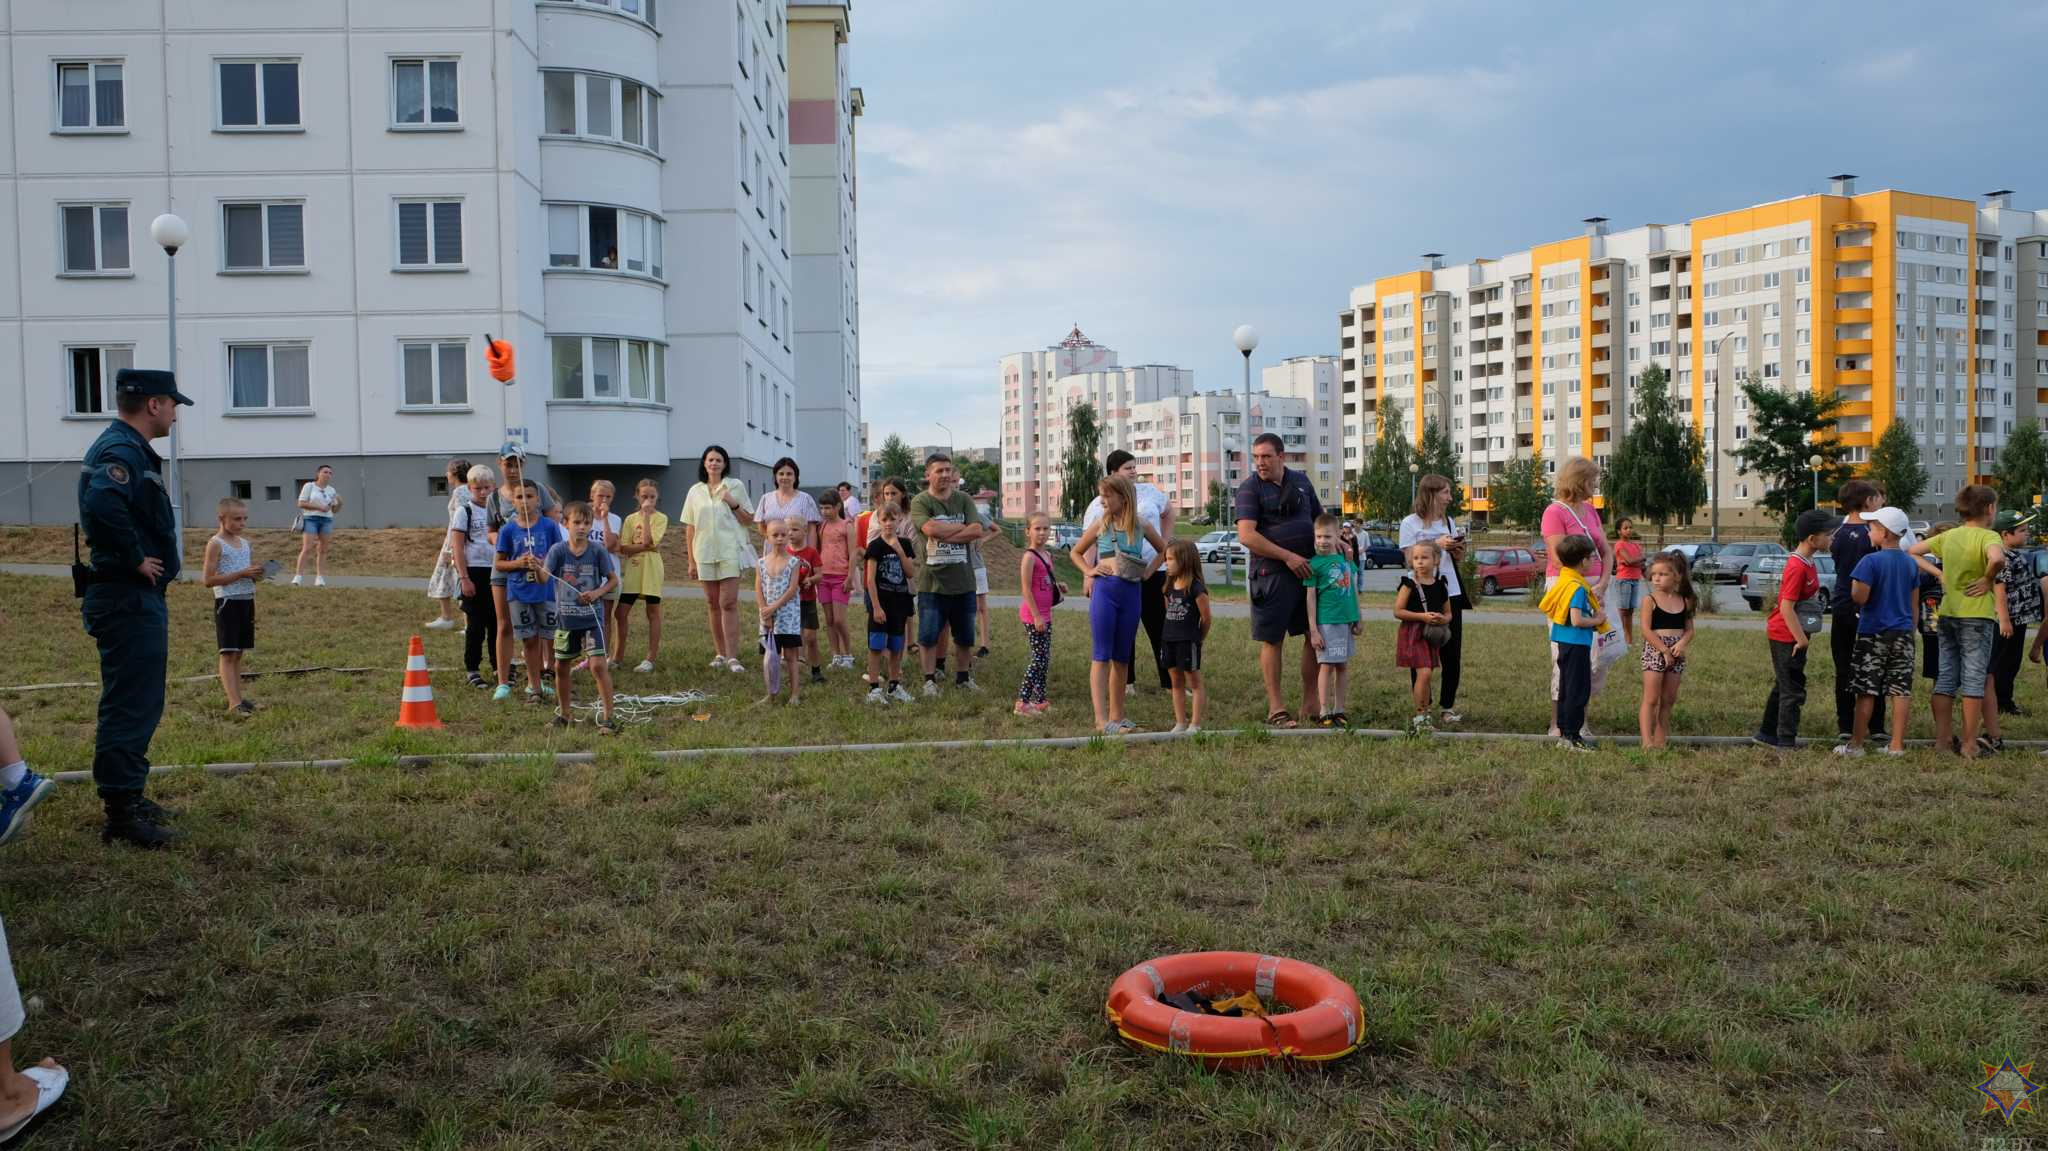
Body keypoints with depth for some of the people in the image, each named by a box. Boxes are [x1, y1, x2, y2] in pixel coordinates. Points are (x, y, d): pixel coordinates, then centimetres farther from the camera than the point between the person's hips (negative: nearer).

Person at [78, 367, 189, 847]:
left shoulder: (127, 449, 16)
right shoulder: (122, 451, -16)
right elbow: (102, 504, -36)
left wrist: (157, 565, 14)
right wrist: (136, 559, -23)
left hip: (136, 598, 11)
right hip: (130, 601, -11)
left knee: (136, 704, 19)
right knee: (131, 706, -7)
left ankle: (129, 797, 30)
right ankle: (121, 815, -2)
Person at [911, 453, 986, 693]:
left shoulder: (964, 500, 7)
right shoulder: (920, 502, -3)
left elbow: (977, 531, -6)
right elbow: (930, 528, -20)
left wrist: (944, 534, -14)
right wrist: (962, 527, -9)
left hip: (963, 580, 4)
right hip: (932, 581, -3)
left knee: (965, 636, 13)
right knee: (928, 635, 0)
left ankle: (963, 677, 28)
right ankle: (930, 679, 13)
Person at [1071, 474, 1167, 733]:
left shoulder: (1141, 527, 7)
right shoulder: (1100, 525, 4)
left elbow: (1163, 550, 23)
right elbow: (1076, 552, 17)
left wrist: (1149, 571, 9)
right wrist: (1088, 571, 1)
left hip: (1132, 593, 3)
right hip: (1105, 591, -3)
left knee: (1122, 657, 8)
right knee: (1102, 655, -6)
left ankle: (1117, 716, 16)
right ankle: (1101, 719, -10)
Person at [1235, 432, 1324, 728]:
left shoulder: (1301, 481, 12)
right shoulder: (1250, 488, -6)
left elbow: (1320, 518, 23)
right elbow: (1246, 536, -16)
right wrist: (1288, 556, -17)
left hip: (1309, 568, 5)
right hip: (1272, 573, -5)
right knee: (1272, 640, 1)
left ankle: (1310, 703, 19)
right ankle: (1275, 708, 9)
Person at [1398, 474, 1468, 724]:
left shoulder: (1450, 522, 13)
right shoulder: (1411, 523, -1)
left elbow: (1458, 560, 19)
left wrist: (1458, 549, -2)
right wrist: (1437, 545, -15)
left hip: (1450, 593, 4)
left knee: (1452, 653, 3)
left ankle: (1447, 706, 12)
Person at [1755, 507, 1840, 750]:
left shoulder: (1806, 562, 8)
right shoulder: (1797, 567, -22)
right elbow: (1786, 607, -24)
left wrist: (1804, 635, 15)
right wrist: (1801, 639, -20)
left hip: (1794, 635, 10)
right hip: (1787, 637, -10)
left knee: (1783, 686, 18)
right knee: (1793, 690, -3)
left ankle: (1767, 733, 28)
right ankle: (1786, 743, 3)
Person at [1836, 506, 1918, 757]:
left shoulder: (1871, 561, -14)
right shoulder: (1911, 563, 7)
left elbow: (1859, 597, -19)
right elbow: (1914, 601, 13)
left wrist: (1855, 583, 1)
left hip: (1873, 632, -5)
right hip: (1903, 633, 5)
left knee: (1866, 691, 1)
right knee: (1901, 690, 5)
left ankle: (1856, 743, 6)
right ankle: (1897, 744, 7)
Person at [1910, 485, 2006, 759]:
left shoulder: (1948, 536, 8)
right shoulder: (1988, 536, -12)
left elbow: (1911, 552, 14)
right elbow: (1997, 559, -34)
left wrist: (1939, 574, 8)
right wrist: (1989, 579, -15)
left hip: (1946, 613, 6)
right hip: (1976, 615, -6)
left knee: (1946, 677, 11)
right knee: (1974, 678, 0)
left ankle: (1943, 738, 15)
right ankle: (1969, 744, 3)